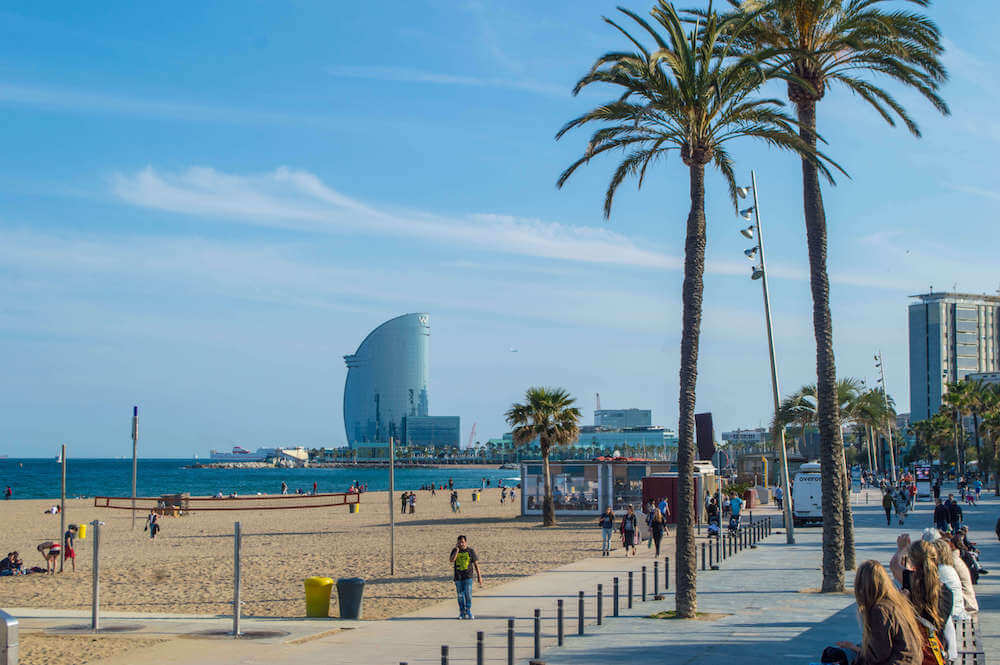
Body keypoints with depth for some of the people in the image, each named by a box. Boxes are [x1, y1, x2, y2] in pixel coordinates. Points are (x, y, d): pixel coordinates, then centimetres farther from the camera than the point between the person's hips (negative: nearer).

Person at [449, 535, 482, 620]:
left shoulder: (471, 551, 0)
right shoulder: (455, 550, 4)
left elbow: (476, 564, 3)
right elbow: (451, 560, -14)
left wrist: (479, 576, 1)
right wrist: (457, 550, -15)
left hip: (468, 577, -2)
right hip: (458, 577, 2)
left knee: (468, 594, -9)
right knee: (460, 595, 6)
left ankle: (468, 611, 1)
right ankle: (462, 613, 14)